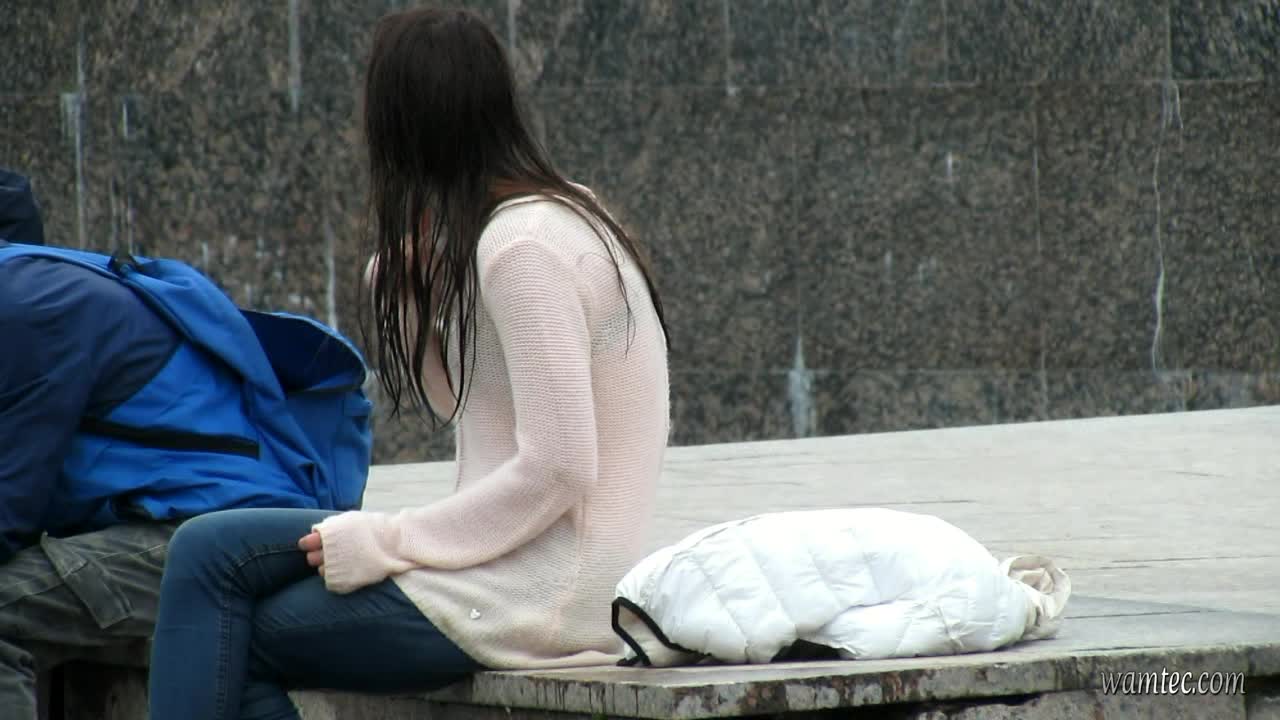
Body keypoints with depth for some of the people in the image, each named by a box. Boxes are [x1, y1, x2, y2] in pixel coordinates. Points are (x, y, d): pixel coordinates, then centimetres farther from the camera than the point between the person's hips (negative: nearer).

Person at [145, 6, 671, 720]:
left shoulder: (523, 247, -16)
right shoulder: (561, 217, 14)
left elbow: (554, 471, -21)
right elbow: (449, 397, 21)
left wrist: (388, 543, -16)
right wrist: (408, 285, 6)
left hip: (539, 597, -10)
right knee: (212, 549, 6)